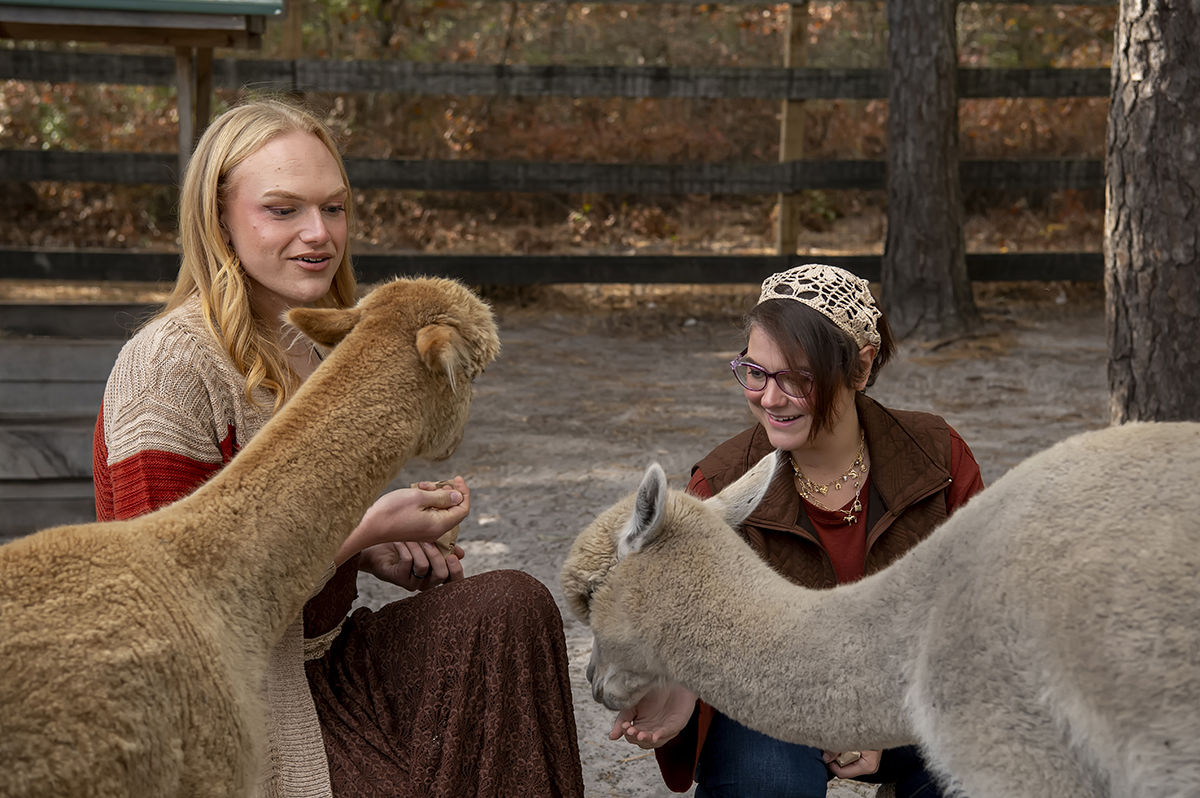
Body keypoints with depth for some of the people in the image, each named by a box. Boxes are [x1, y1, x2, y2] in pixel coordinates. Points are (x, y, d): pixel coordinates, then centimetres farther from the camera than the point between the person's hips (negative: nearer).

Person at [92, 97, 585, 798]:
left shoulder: (322, 347, 9)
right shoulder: (171, 365, -18)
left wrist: (377, 554, 0)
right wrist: (366, 529, -22)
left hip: (320, 658, 8)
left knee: (511, 606, -13)